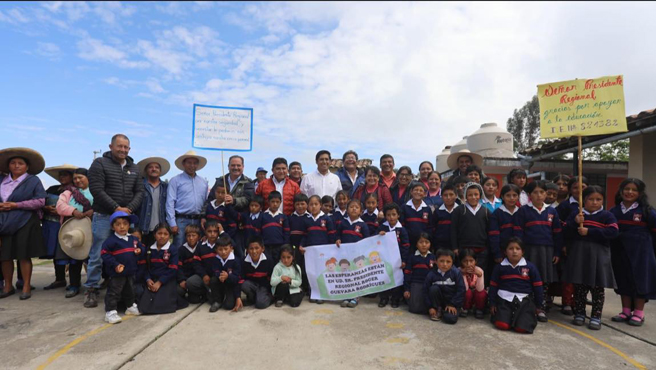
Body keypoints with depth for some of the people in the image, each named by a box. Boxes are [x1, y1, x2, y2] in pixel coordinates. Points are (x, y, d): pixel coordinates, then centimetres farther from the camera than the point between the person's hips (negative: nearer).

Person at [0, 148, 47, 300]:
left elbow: (40, 201, -10)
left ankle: (26, 287, 7)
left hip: (24, 224, -4)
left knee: (24, 256, -1)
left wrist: (16, 205, -14)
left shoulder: (33, 181, -2)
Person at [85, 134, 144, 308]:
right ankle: (92, 289, 13)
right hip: (104, 216, -4)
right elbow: (97, 190, -11)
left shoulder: (134, 168, 13)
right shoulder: (100, 163, -1)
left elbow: (139, 192, 8)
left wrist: (128, 209, -8)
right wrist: (116, 208, -15)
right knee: (98, 255, 1)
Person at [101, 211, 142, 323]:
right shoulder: (111, 240, -15)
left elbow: (141, 247, 17)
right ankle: (110, 312, 9)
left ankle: (131, 306, 38)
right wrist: (115, 265, -24)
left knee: (130, 291, 22)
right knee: (113, 292, 0)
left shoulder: (133, 239, 5)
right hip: (116, 273, -6)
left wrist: (139, 250, -8)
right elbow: (105, 254, -18)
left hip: (131, 272, 7)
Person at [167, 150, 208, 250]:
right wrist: (172, 224, -10)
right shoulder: (175, 180, 1)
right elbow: (170, 203, -5)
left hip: (198, 221, 4)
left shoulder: (204, 182, 15)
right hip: (181, 220, -4)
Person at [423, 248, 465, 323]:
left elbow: (461, 290, -10)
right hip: (438, 300, 2)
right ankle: (437, 310, -6)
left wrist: (453, 305, -12)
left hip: (451, 301, -2)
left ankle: (444, 311, 9)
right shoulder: (431, 274, -13)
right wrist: (430, 307, -10)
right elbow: (426, 291, -6)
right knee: (434, 288, -28)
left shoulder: (456, 272, -15)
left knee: (451, 319, -27)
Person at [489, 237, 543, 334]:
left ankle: (529, 315, 16)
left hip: (524, 300, 1)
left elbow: (537, 286, 8)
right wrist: (492, 304, 6)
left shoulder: (530, 267, 0)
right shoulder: (500, 267, 1)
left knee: (522, 327, -18)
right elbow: (493, 286, 7)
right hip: (504, 299, 0)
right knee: (502, 325, -21)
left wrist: (538, 305, 12)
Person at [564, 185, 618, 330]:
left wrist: (589, 231, -15)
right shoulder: (575, 215, 8)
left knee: (598, 288, 3)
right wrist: (575, 223, -16)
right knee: (579, 286, 9)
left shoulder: (607, 216, 1)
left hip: (598, 255, -2)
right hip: (578, 254, 2)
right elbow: (566, 231, 1)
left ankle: (596, 317, 14)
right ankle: (579, 314, 21)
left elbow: (613, 232, -14)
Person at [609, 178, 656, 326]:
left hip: (640, 251, -3)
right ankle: (626, 311, 21)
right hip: (619, 251, 3)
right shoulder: (614, 211, 3)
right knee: (623, 280, 9)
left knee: (640, 280, 4)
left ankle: (639, 313, 16)